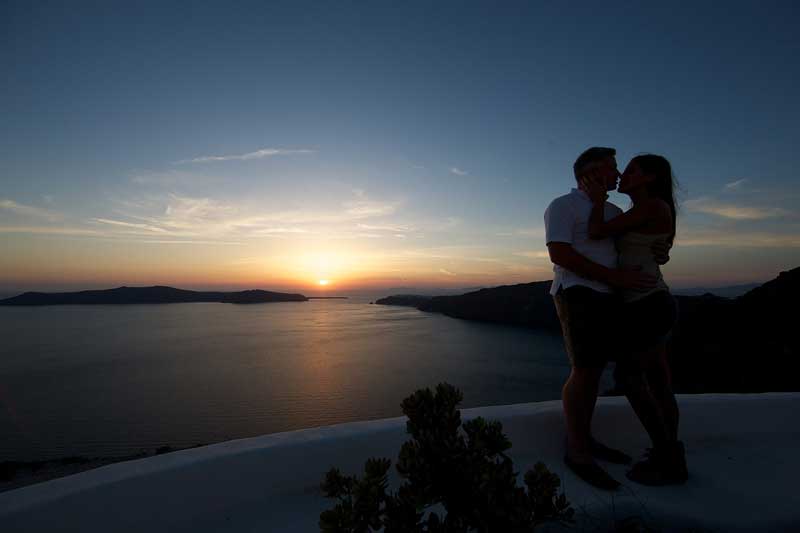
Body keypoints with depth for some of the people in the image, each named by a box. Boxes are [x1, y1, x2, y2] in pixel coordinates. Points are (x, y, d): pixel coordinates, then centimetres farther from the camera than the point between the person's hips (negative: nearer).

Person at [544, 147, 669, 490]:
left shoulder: (613, 212, 20)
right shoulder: (562, 206, -5)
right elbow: (559, 254, -18)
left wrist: (660, 252, -2)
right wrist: (616, 277, -20)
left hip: (606, 298, 8)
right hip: (577, 295, -8)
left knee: (594, 370, 10)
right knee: (584, 371, -11)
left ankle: (584, 438, 22)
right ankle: (576, 452, 1)